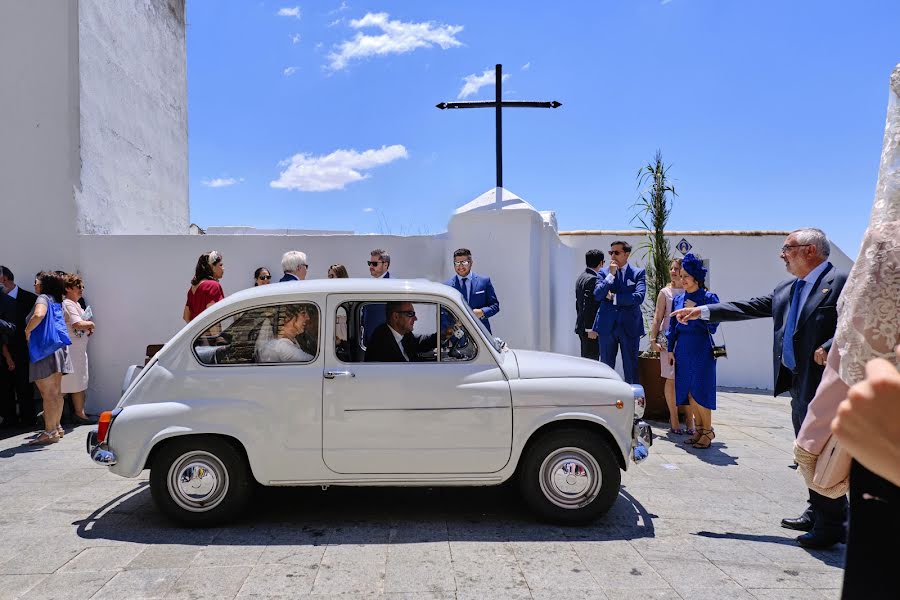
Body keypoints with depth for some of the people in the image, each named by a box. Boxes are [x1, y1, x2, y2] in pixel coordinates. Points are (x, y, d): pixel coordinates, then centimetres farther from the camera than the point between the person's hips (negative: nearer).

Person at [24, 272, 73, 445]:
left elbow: (39, 315, -29)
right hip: (58, 348, 8)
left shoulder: (43, 298, -8)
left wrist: (27, 331, -15)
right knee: (56, 392, 13)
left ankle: (49, 432, -3)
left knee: (48, 393, -6)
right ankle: (57, 427, 20)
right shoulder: (56, 301, 17)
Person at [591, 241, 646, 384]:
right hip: (607, 326, 2)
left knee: (631, 369, 3)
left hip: (629, 326, -1)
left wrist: (614, 297, -8)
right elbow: (597, 295, -7)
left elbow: (639, 297, -12)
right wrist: (611, 274, -11)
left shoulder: (638, 273, 3)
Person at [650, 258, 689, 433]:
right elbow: (657, 318, 4)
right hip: (669, 339, -1)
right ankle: (674, 420, 11)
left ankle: (689, 420, 8)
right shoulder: (665, 292, 6)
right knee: (671, 379, 2)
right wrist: (653, 340, -4)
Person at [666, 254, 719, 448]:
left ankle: (708, 431, 13)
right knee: (687, 390, 7)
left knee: (700, 391, -3)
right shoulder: (678, 299, 9)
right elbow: (673, 326, 13)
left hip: (702, 349, -5)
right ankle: (699, 429, 21)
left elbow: (712, 327, -10)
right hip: (683, 349, 5)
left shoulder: (709, 298, -5)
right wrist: (670, 350, 10)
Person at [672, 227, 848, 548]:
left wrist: (829, 348, -24)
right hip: (798, 381, 9)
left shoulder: (840, 281, -9)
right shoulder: (786, 290, 15)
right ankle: (816, 514, 30)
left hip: (822, 381, -8)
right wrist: (703, 311, 11)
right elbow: (749, 307, 15)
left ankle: (831, 525, 10)